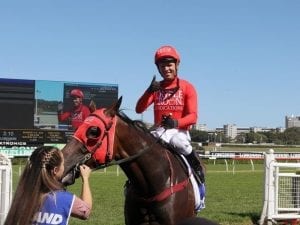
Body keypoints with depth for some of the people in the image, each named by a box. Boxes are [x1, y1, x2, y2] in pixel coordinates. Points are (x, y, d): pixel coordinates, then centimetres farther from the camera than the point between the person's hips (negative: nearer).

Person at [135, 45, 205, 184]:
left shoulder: (187, 87, 1)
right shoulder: (156, 87, 12)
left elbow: (193, 116, -9)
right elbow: (139, 109, 0)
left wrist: (176, 123, -31)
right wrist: (149, 91, -18)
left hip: (179, 131, -4)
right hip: (159, 131, 4)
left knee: (179, 142, -37)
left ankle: (198, 170, -13)